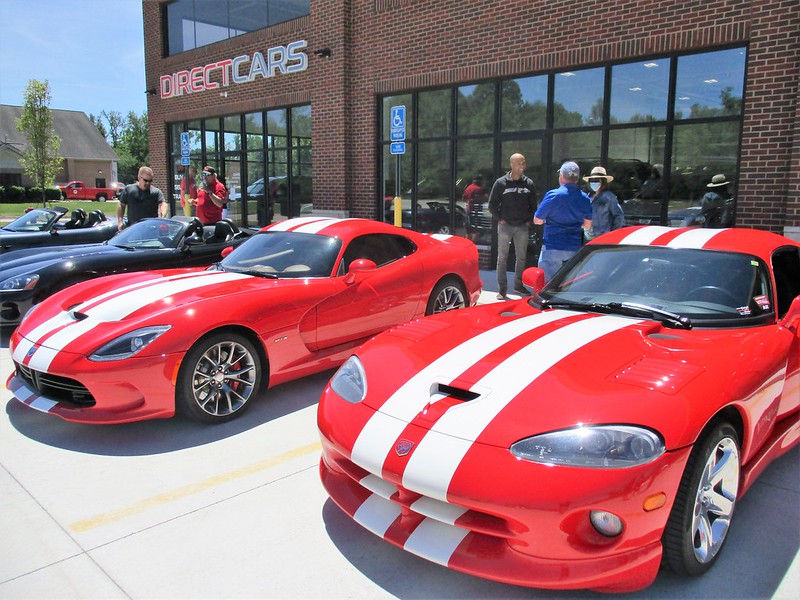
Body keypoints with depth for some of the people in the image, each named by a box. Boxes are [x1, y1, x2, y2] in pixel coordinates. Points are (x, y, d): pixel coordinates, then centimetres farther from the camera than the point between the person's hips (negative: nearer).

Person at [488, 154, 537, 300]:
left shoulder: (528, 184, 6)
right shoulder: (501, 183, -2)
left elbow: (533, 205, 13)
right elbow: (492, 204, 1)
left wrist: (529, 220, 3)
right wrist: (500, 219, -5)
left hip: (522, 227, 3)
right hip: (505, 226, -3)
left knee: (521, 257, 10)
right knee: (502, 258, 0)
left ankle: (519, 285, 24)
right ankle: (502, 289, 6)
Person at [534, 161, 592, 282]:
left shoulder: (553, 195, -12)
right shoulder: (585, 199, 4)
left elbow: (537, 220, -6)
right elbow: (587, 225, 13)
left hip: (552, 247, -5)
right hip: (575, 248, 5)